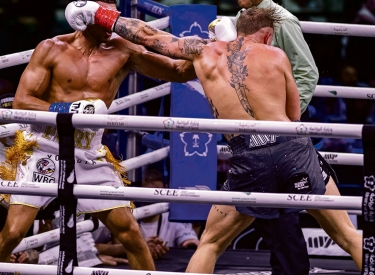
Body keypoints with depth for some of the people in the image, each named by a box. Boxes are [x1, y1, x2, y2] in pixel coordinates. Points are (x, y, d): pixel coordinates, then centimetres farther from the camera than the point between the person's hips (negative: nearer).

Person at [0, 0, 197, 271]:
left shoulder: (123, 52, 5)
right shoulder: (52, 50, -1)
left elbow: (180, 71, 5)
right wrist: (69, 110, -17)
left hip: (90, 157, 3)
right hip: (44, 151, -3)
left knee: (130, 232, 0)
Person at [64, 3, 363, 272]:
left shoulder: (204, 52, 13)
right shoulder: (276, 56, 8)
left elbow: (148, 34, 22)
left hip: (249, 159, 1)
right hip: (293, 147, -1)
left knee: (210, 244, 16)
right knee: (348, 235, 10)